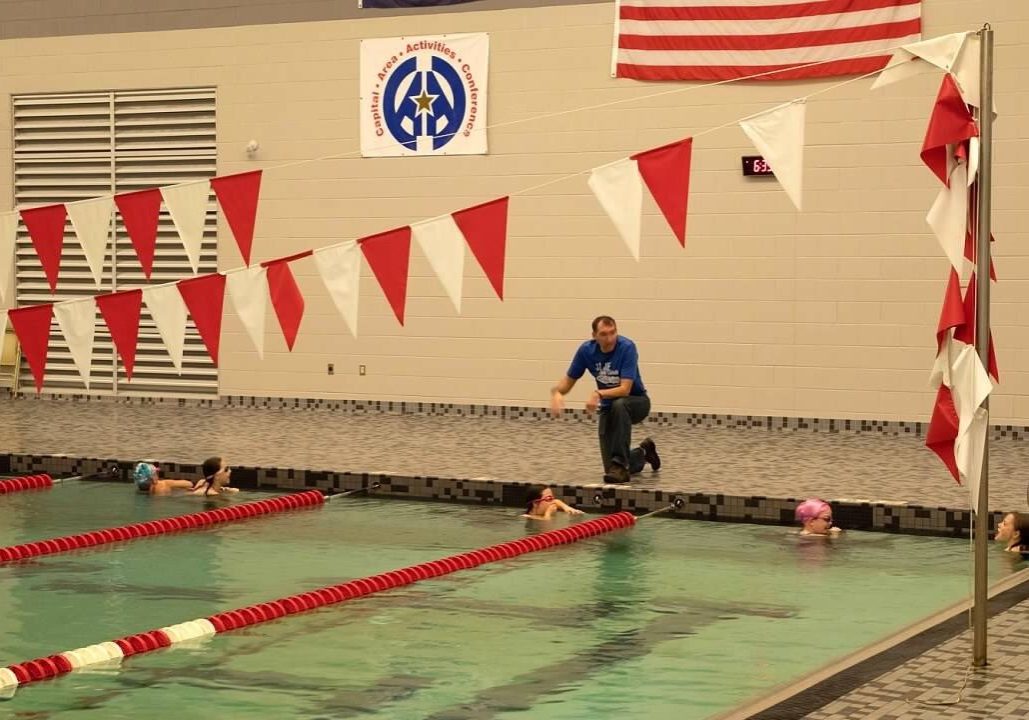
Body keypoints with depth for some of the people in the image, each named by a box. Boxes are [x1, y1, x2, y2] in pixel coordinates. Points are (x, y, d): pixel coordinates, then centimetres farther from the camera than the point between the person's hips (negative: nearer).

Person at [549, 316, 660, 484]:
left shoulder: (627, 347, -25)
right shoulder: (586, 350, -12)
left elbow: (625, 389, -31)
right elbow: (569, 380, -2)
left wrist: (598, 394, -46)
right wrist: (556, 392, -24)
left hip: (636, 402, -4)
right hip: (608, 407, 4)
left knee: (619, 405, -41)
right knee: (611, 468, -5)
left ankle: (620, 465, -33)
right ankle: (642, 453, 30)